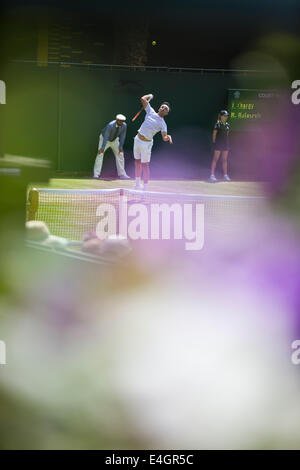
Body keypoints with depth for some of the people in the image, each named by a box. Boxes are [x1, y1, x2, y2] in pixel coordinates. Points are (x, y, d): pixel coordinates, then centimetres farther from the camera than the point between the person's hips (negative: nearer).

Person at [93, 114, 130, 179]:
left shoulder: (124, 125, -25)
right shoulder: (110, 125, -40)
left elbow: (122, 136, -19)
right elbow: (106, 137, -42)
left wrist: (120, 147, -19)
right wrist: (102, 148, -44)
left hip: (114, 140, 5)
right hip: (104, 138, -5)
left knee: (120, 155, -2)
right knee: (100, 154, -20)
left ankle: (122, 174, 6)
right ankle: (96, 174, -19)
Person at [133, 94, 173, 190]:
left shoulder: (163, 124, -7)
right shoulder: (151, 112, 3)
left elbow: (164, 137, -17)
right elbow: (143, 99, 4)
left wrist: (168, 137, -37)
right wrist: (150, 96, 15)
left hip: (146, 143, -5)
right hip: (137, 139, 5)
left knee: (145, 164, -4)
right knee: (137, 162, 15)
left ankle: (145, 188, 2)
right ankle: (137, 184, 30)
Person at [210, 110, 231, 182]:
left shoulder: (227, 125, 10)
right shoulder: (218, 124, -8)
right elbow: (214, 134, -6)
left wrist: (227, 143, 13)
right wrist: (214, 143, -7)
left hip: (225, 143, 6)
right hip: (218, 143, -6)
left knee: (225, 159, 9)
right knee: (215, 159, -6)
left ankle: (225, 175, 15)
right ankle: (212, 175, -7)